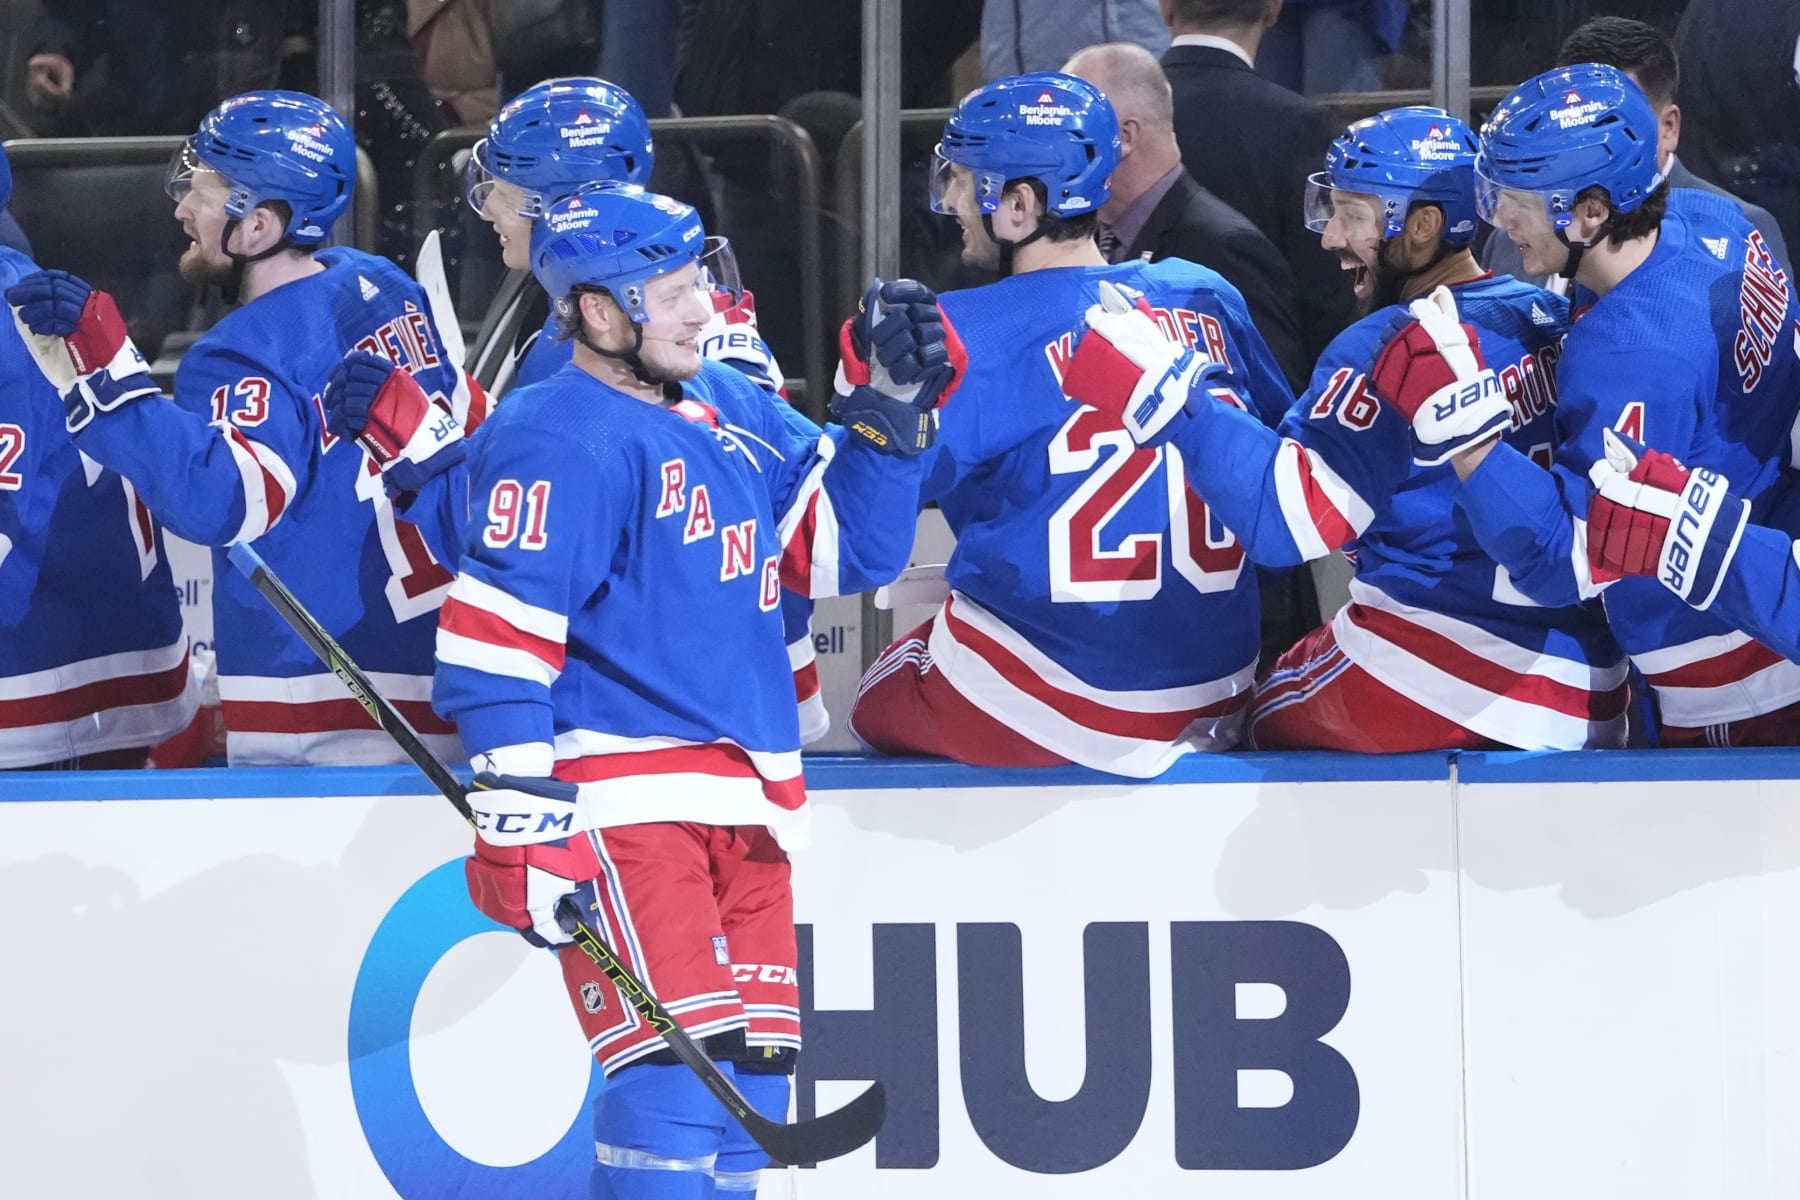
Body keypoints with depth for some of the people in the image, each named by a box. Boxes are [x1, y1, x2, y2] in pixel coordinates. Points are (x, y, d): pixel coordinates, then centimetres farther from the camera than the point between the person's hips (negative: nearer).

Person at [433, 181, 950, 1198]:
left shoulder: (732, 411, 13)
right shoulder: (557, 441, -12)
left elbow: (846, 550, 19)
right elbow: (496, 641, -16)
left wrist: (889, 407, 7)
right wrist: (522, 827, -21)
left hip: (742, 802, 8)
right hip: (618, 797, -8)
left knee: (752, 1076, 9)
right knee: (678, 1070, -18)